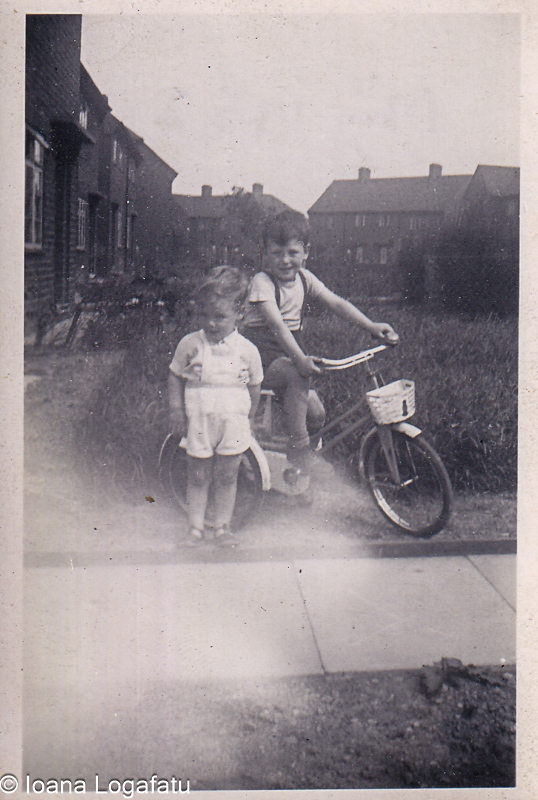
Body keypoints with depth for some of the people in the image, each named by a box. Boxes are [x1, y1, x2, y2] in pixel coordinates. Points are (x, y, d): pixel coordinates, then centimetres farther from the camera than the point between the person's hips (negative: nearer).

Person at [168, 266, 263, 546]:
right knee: (198, 477, 7)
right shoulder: (190, 344, -4)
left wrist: (248, 417, 11)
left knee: (226, 477, 7)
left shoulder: (246, 350, -3)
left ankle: (222, 526, 22)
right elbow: (175, 377, 4)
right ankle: (195, 527, 20)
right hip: (199, 421, 0)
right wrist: (176, 410, -1)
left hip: (233, 422, 0)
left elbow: (254, 385, 8)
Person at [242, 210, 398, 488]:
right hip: (261, 359, -6)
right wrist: (299, 359, -42)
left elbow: (336, 303, -1)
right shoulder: (262, 282, -14)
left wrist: (371, 326, -15)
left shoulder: (304, 278, 6)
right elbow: (276, 324, -29)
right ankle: (298, 458, -25)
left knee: (316, 414, -10)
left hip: (290, 353, 6)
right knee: (297, 375, -34)